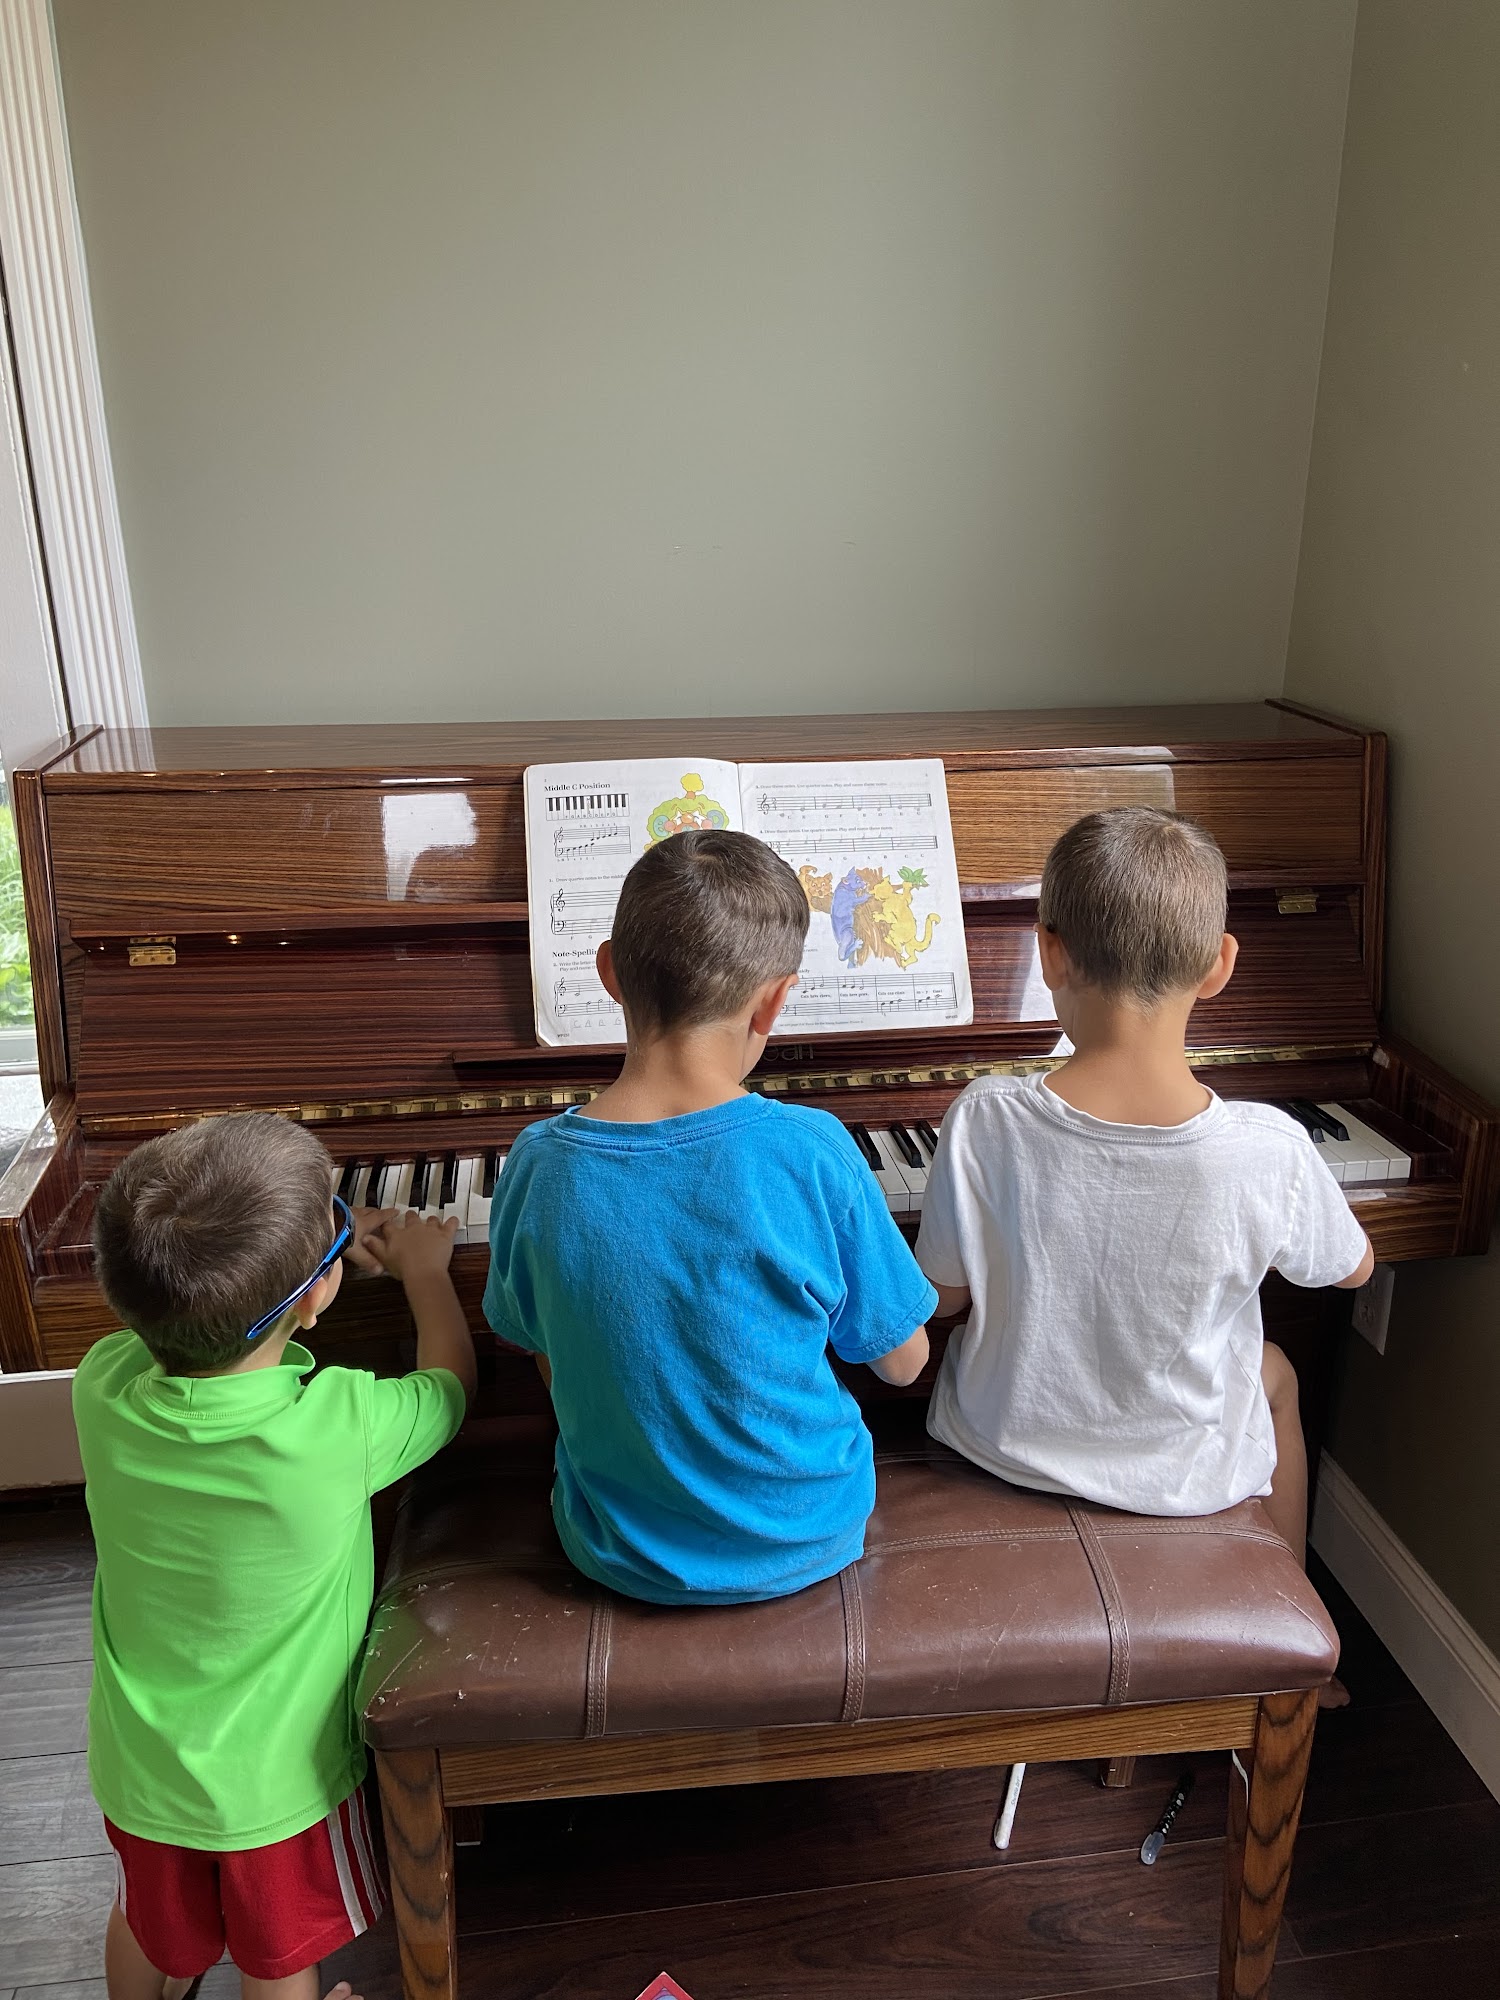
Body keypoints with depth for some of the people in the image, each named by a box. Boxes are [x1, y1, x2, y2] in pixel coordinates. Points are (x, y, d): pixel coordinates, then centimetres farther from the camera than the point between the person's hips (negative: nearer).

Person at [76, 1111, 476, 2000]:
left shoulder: (103, 1386, -26)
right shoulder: (339, 1426, -37)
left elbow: (169, 1298, 0)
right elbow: (451, 1383, -13)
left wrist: (312, 1238, 4)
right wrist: (426, 1267, 2)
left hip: (139, 1763, 4)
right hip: (275, 1779, -4)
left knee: (147, 1928, 33)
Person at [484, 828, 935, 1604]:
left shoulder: (539, 1165, -19)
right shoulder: (814, 1152, -25)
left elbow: (545, 1356, -2)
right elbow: (903, 1361, -10)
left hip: (621, 1553, 2)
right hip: (811, 1539, -1)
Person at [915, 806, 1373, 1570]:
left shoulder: (985, 1121, -26)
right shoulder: (1269, 1149, -26)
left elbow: (943, 1296, -12)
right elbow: (1355, 1268, -5)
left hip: (999, 1443, 1)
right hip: (1183, 1477, 0)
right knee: (1275, 1372, 33)